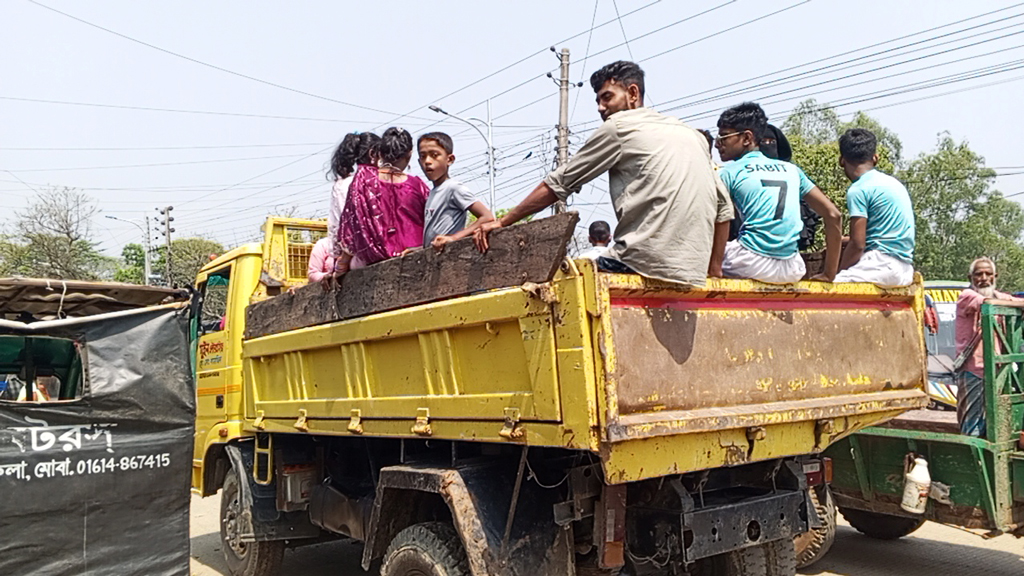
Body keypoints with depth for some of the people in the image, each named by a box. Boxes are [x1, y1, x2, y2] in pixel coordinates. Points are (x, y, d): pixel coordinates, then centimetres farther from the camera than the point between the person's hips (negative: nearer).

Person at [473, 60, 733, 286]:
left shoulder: (619, 126, 5)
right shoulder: (694, 136, 23)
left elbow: (558, 184, 6)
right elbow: (724, 208, 20)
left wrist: (502, 222, 13)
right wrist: (712, 270, 24)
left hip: (644, 266, -7)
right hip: (693, 277, 7)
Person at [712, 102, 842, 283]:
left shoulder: (729, 172, 4)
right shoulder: (791, 169, 17)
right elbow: (834, 215, 14)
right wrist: (829, 274, 17)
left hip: (751, 265, -5)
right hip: (792, 271, 5)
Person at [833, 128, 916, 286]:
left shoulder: (858, 190, -8)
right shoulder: (894, 182, 19)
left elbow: (857, 245, -12)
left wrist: (838, 274, -1)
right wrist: (845, 240, 34)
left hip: (883, 265, -9)